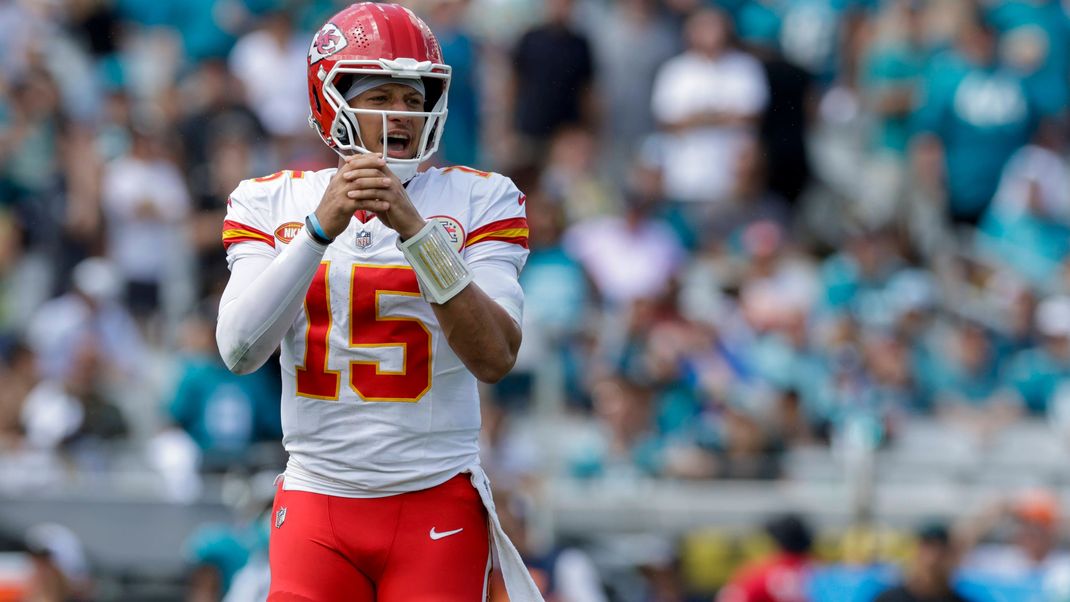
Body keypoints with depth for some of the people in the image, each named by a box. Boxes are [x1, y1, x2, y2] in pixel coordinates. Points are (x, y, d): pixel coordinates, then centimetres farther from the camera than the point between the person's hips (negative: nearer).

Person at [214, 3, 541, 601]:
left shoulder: (476, 200, 2)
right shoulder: (271, 203, 6)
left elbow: (496, 358, -12)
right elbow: (240, 350, -10)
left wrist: (415, 230, -20)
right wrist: (321, 227, -19)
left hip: (437, 504, -1)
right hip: (318, 501, 1)